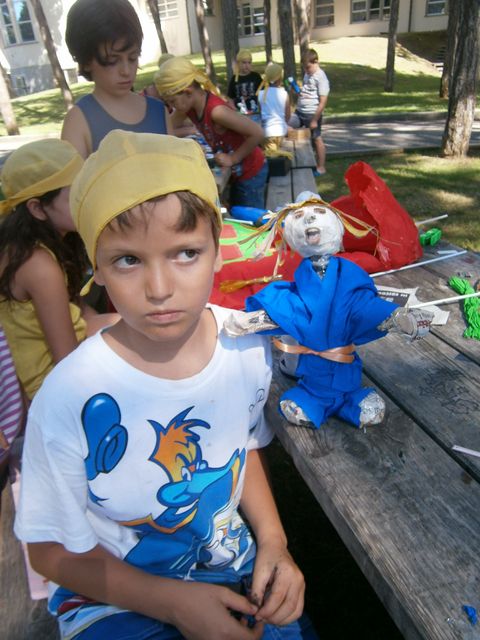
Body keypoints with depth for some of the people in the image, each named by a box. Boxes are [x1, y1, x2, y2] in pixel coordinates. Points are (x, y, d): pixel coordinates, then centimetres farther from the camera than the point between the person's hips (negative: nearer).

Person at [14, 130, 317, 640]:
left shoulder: (247, 349, -17)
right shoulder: (69, 399, -28)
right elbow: (53, 548, -12)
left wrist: (272, 541, -8)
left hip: (231, 561, 3)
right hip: (114, 595, -2)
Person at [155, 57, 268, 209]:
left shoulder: (216, 111, -33)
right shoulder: (189, 105, -7)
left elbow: (257, 133, -31)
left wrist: (233, 158, -24)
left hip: (251, 172, -8)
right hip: (236, 172, 8)